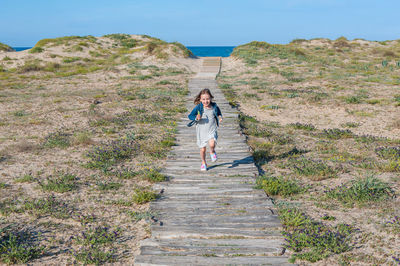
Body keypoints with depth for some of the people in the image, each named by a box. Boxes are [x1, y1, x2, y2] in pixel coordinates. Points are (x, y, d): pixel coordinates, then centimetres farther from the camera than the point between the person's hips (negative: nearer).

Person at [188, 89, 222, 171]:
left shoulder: (214, 106, -5)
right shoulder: (198, 108, -12)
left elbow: (219, 113, 16)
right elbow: (190, 116, -9)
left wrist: (220, 117, -6)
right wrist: (196, 118, -28)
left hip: (212, 130, 0)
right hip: (201, 131, 0)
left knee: (212, 144, -25)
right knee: (203, 149, 8)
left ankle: (212, 152, 12)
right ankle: (203, 163, 36)